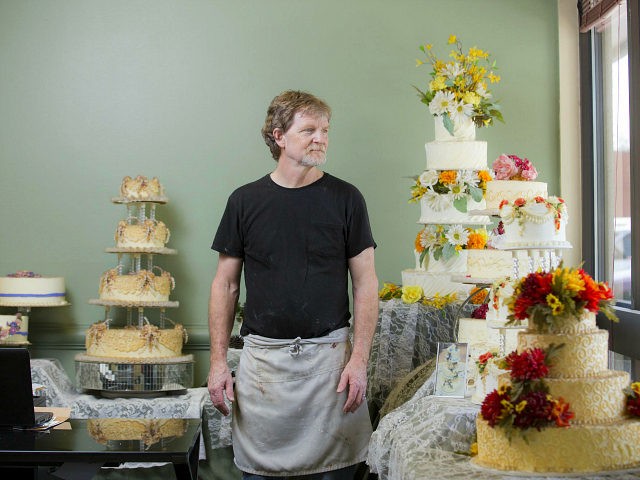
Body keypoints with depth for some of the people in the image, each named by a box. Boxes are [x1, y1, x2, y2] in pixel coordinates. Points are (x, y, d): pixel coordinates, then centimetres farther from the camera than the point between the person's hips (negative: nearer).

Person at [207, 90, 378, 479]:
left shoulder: (345, 198, 1)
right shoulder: (246, 201, 4)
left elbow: (365, 283, 1)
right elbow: (226, 283, 7)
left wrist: (359, 359, -8)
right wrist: (218, 360, 1)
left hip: (329, 355, -1)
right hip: (263, 356, 1)